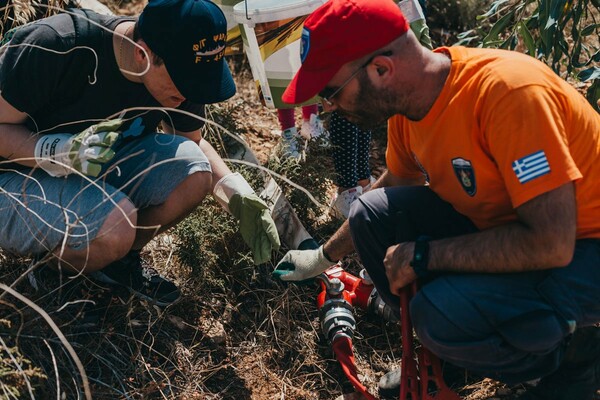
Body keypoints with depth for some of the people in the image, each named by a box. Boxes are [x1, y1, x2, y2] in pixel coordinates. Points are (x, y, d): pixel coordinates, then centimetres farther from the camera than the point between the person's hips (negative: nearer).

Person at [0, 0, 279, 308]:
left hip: (101, 172, 5)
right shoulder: (54, 46, -29)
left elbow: (192, 142, 4)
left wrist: (238, 195, -10)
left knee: (192, 171, -19)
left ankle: (122, 257, 3)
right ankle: (55, 270, 0)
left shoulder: (178, 69, -12)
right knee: (116, 220, -34)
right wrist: (60, 152, -38)